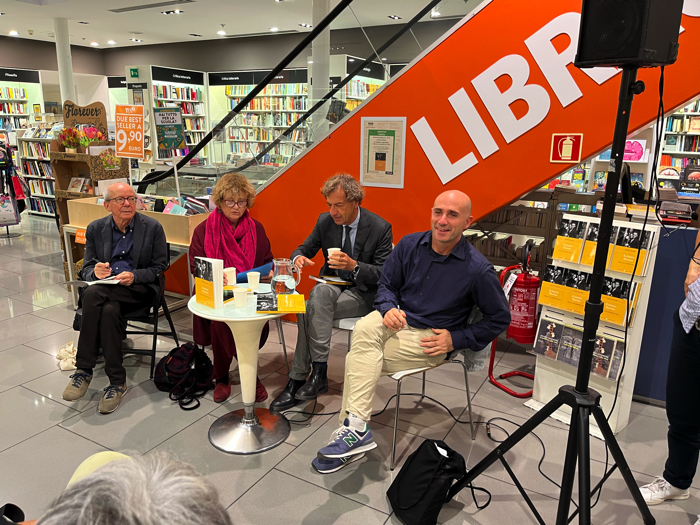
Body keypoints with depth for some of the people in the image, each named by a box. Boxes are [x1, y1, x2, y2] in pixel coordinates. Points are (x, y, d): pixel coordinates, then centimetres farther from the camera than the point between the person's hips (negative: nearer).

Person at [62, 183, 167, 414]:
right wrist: (95, 272, -13)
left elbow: (160, 268, 1)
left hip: (139, 289, -3)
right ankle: (116, 381, -24)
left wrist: (134, 276, -17)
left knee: (93, 294, -32)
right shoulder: (95, 229, 10)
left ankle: (84, 370, -22)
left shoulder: (152, 227, 1)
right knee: (109, 311, -34)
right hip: (104, 288, 3)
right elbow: (86, 268, 12)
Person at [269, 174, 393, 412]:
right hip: (332, 287, 5)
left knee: (310, 311, -30)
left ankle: (298, 379, -21)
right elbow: (304, 248, 10)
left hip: (363, 293, -4)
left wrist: (354, 265, -31)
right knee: (320, 291, -33)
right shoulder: (325, 221, 2)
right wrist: (299, 257, -16)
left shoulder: (380, 228, -12)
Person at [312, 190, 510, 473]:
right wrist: (388, 308, -12)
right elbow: (386, 284, 11)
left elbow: (500, 319, -2)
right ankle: (356, 428, -26)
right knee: (363, 329, -30)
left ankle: (354, 428, -7)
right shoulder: (410, 245, -1)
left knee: (356, 360, -21)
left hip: (429, 337, -4)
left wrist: (456, 339, -9)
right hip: (398, 319, 4)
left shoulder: (478, 269, -13)